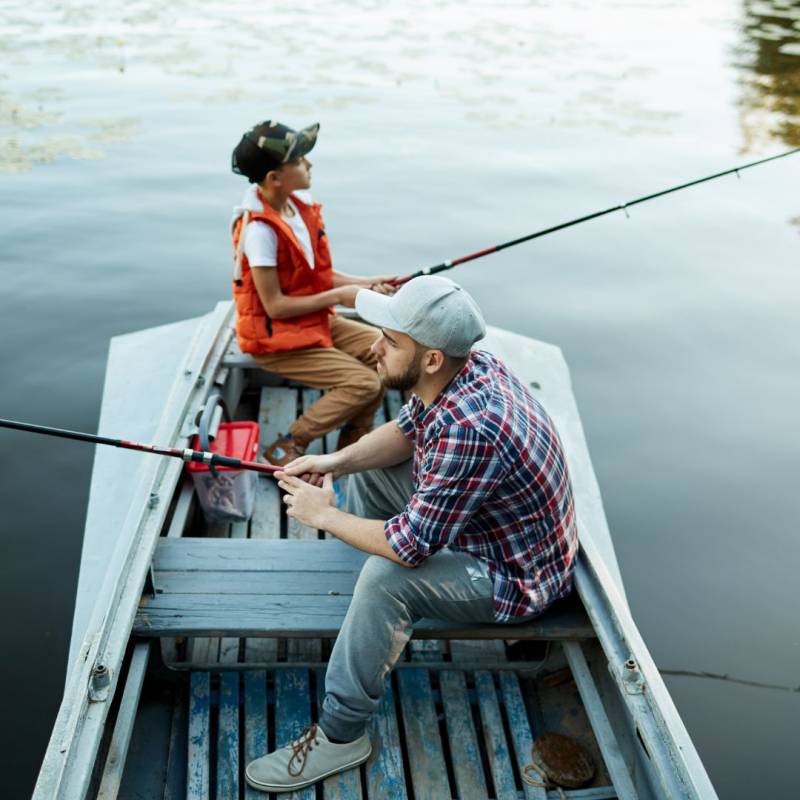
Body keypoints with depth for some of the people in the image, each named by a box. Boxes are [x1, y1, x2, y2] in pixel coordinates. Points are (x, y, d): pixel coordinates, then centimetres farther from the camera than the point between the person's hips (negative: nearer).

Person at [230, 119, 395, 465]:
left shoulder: (300, 204, 1)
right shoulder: (259, 230, -25)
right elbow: (275, 306, -23)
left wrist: (367, 283, -4)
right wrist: (337, 296, -18)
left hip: (317, 321, 9)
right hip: (276, 338, -9)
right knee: (365, 384, -19)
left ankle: (348, 449, 9)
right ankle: (286, 448, -6)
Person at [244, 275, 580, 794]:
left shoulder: (469, 429, -38)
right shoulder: (462, 368, -10)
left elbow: (408, 548, -32)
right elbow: (405, 433, 9)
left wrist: (324, 515, -17)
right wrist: (335, 462, -7)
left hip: (514, 574, -10)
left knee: (386, 579, -30)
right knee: (367, 475, 12)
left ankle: (340, 737, -9)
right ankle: (382, 628, 28)